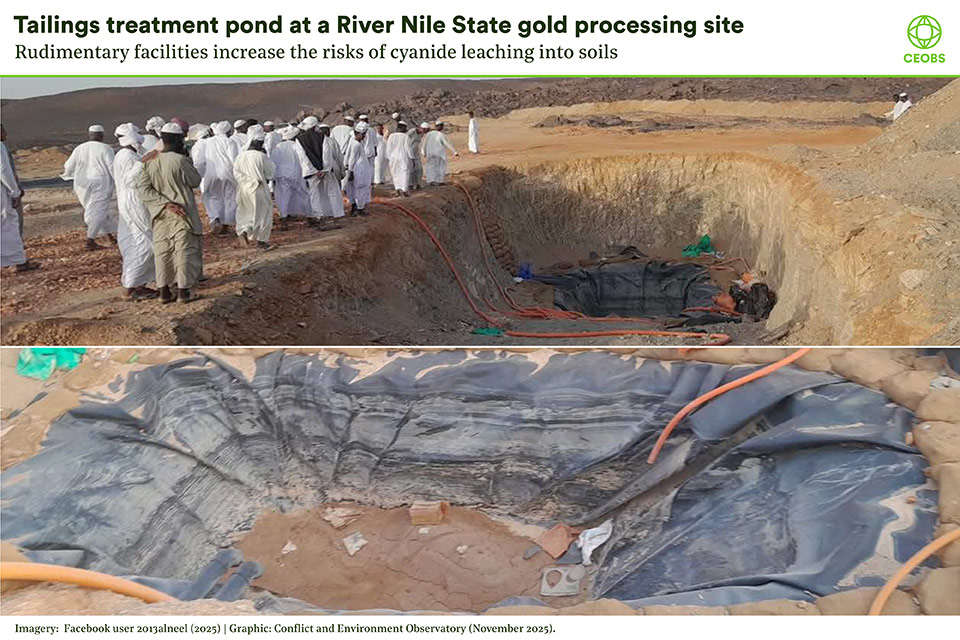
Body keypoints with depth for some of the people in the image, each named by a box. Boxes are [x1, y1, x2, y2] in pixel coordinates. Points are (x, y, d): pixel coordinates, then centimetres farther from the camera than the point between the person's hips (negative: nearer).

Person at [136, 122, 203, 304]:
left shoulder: (149, 162, -1)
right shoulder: (180, 160, -18)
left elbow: (143, 189, -6)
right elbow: (195, 181, -5)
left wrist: (165, 203, -10)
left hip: (160, 214, 5)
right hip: (182, 214, -5)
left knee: (162, 251, 11)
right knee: (185, 250, 4)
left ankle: (164, 291, 16)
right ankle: (183, 291, 7)